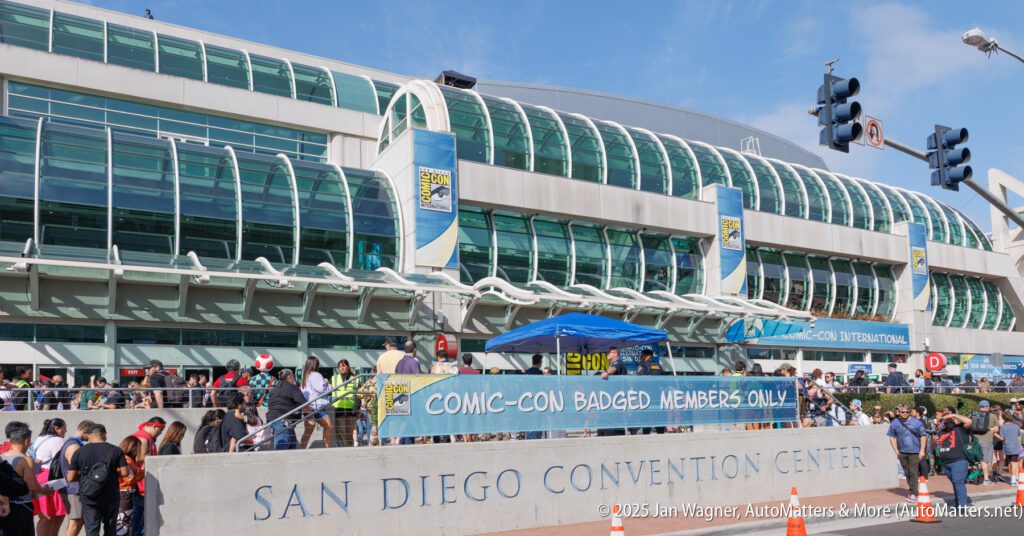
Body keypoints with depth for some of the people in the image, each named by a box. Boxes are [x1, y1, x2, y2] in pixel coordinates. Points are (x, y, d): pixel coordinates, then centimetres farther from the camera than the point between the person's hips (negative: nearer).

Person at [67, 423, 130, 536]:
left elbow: (71, 478, -3)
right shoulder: (116, 450, -4)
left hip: (89, 498, 0)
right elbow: (124, 472, -8)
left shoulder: (79, 452, -2)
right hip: (111, 497, 0)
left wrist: (84, 476, 15)